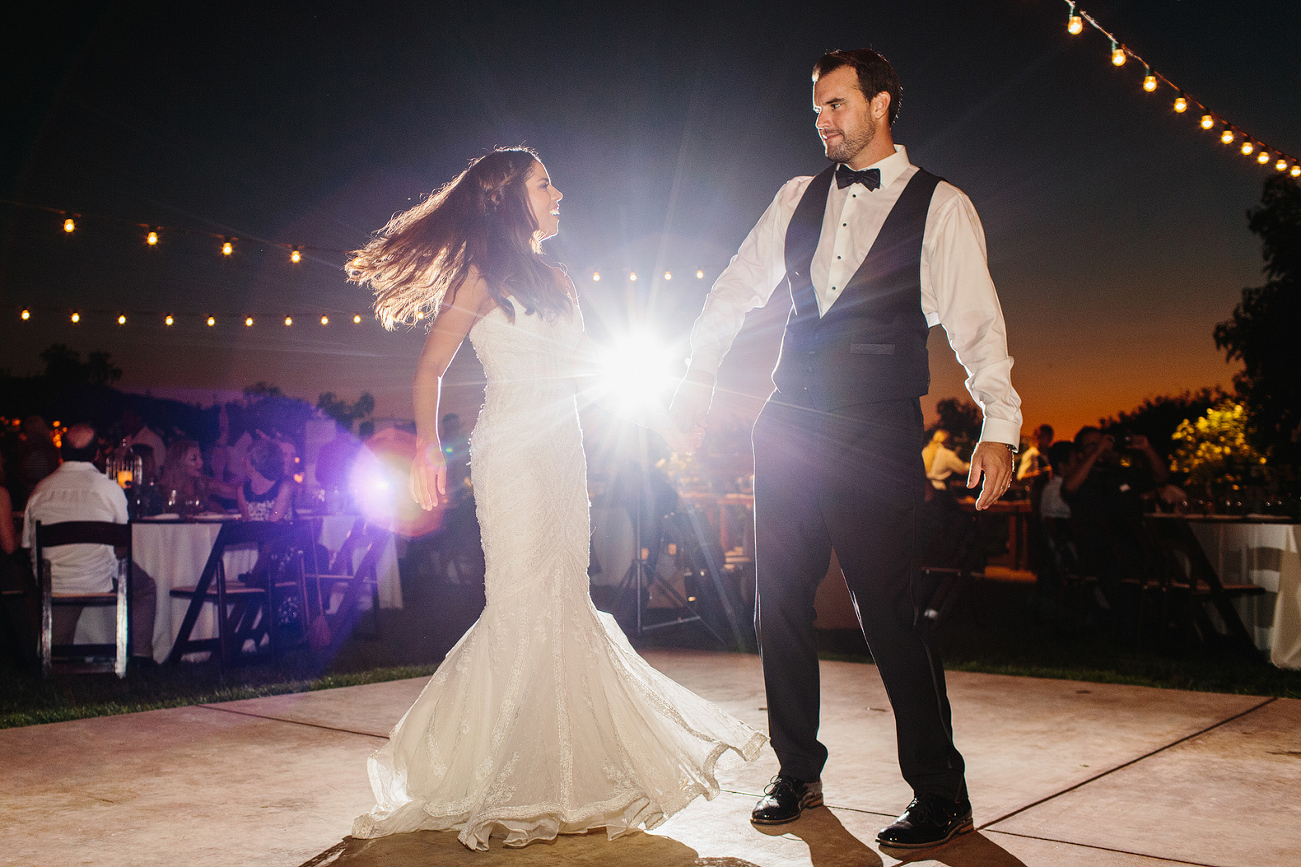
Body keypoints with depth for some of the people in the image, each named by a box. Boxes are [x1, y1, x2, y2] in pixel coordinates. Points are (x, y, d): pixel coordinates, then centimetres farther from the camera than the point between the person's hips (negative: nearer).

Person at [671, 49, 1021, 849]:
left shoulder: (941, 207, 0)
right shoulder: (798, 197, 14)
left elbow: (976, 321, -6)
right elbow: (738, 287, 21)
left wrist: (1000, 425, -16)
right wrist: (700, 374, 18)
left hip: (877, 438, -5)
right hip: (790, 426, 5)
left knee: (889, 609, -6)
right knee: (781, 602, 8)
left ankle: (941, 796, 9)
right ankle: (798, 774, 24)